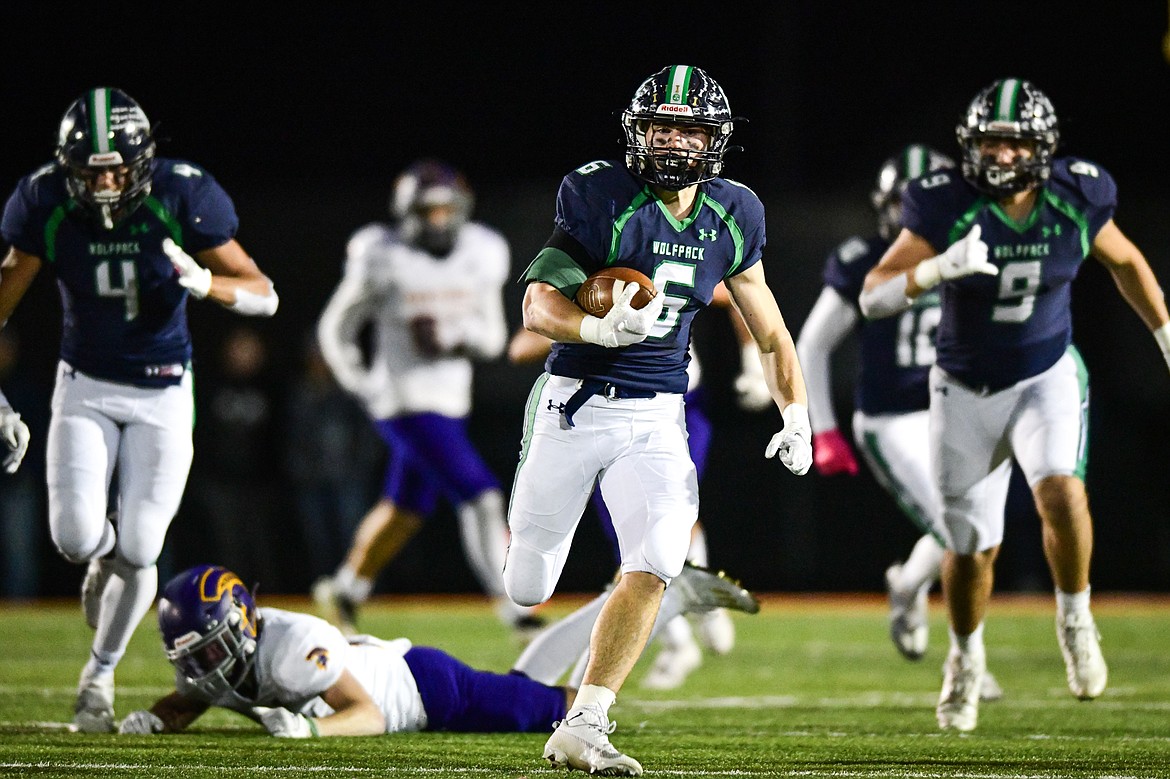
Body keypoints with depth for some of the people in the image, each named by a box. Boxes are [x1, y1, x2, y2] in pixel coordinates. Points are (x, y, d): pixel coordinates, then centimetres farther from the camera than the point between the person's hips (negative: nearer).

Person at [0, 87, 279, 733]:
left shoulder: (180, 198, -18)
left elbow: (264, 296, -14)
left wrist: (202, 282, -34)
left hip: (162, 394, -1)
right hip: (85, 387, 1)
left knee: (136, 553, -3)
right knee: (75, 537, -14)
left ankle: (100, 673, 22)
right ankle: (105, 555, 25)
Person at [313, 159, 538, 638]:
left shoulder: (480, 257, 2)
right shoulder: (383, 261, -12)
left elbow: (493, 339, 6)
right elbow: (335, 329, -1)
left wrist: (452, 336, -14)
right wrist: (361, 385, -12)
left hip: (450, 401, 7)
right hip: (407, 403, -7)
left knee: (406, 510, 19)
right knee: (479, 496, -16)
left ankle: (345, 590, 38)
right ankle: (512, 603, -13)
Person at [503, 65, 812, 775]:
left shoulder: (732, 217, 2)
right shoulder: (599, 197, -12)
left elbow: (770, 331, 14)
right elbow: (539, 305, -13)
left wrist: (796, 415, 3)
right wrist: (598, 328, -32)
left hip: (657, 417, 3)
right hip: (577, 403, -3)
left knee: (655, 567, -18)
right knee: (528, 589, 6)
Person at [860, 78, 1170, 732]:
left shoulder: (1076, 201, -12)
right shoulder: (947, 206, -19)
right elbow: (874, 298, -22)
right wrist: (939, 269, -39)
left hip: (1047, 376, 0)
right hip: (967, 389, 0)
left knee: (1060, 489, -29)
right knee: (972, 548, 7)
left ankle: (1075, 616, -4)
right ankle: (966, 658, 36)